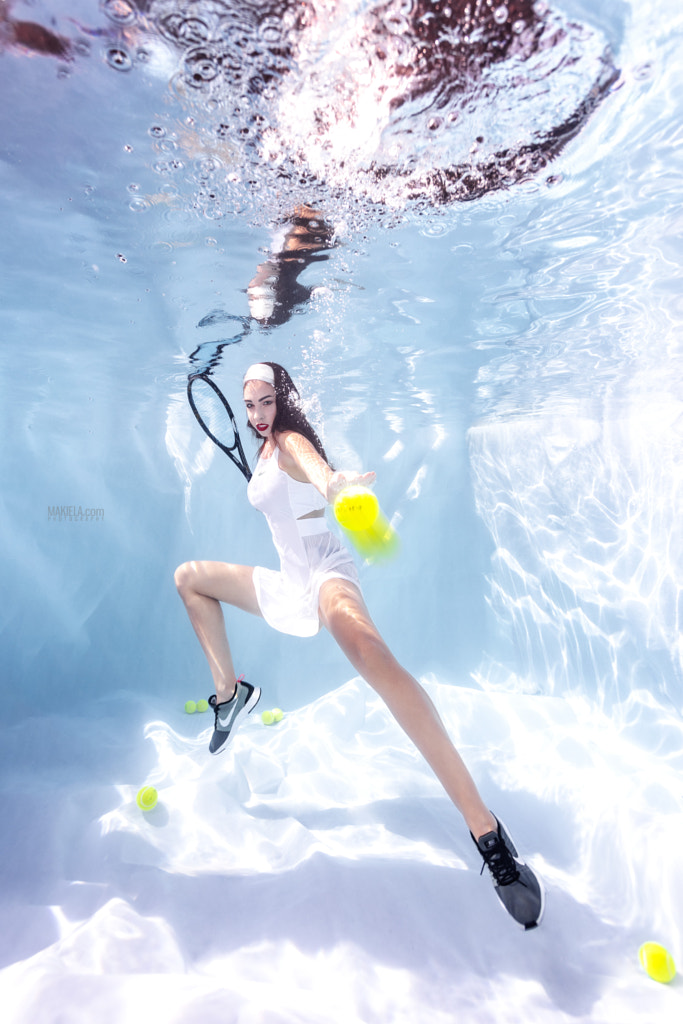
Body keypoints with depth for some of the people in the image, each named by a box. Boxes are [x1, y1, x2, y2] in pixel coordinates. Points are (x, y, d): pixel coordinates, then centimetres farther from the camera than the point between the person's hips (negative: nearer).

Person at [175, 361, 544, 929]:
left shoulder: (292, 440, -8)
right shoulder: (265, 450, 16)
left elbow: (317, 471, -33)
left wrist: (333, 483, -51)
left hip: (324, 571, -9)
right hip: (289, 583, 9)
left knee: (362, 644, -42)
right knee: (189, 575, 18)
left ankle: (485, 829, -41)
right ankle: (231, 691, 18)